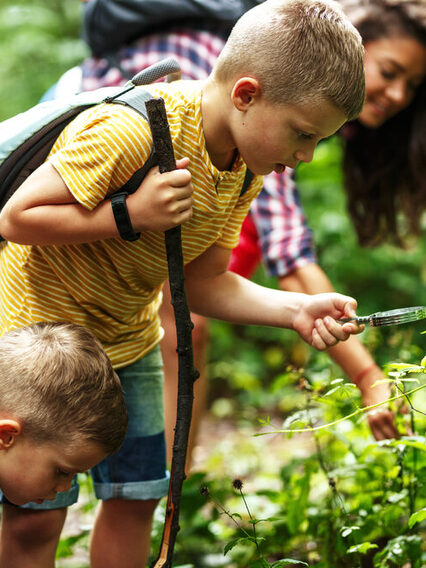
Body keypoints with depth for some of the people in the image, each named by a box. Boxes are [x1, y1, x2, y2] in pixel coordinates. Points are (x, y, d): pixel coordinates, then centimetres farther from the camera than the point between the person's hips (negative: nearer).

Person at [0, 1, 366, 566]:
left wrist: (296, 310, -14)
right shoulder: (129, 131, -32)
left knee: (136, 495, 9)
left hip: (129, 339, 7)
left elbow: (202, 282, -1)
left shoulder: (244, 170, -5)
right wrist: (131, 215, -33)